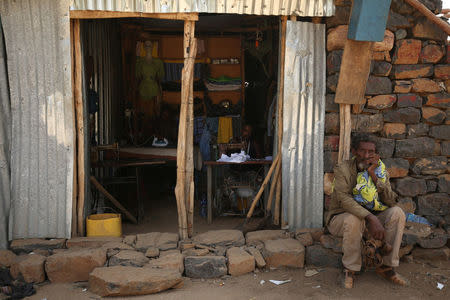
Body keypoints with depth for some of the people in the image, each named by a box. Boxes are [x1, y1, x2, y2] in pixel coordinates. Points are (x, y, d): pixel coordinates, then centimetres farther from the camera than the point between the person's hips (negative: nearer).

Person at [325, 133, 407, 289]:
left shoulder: (380, 170, 0)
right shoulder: (343, 169, -14)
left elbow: (391, 201, -11)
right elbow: (344, 199, -29)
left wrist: (374, 176, -21)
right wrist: (371, 218, -39)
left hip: (370, 218, 5)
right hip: (340, 217, -4)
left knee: (397, 213, -19)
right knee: (354, 219, -38)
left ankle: (387, 265, -13)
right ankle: (349, 269, -18)